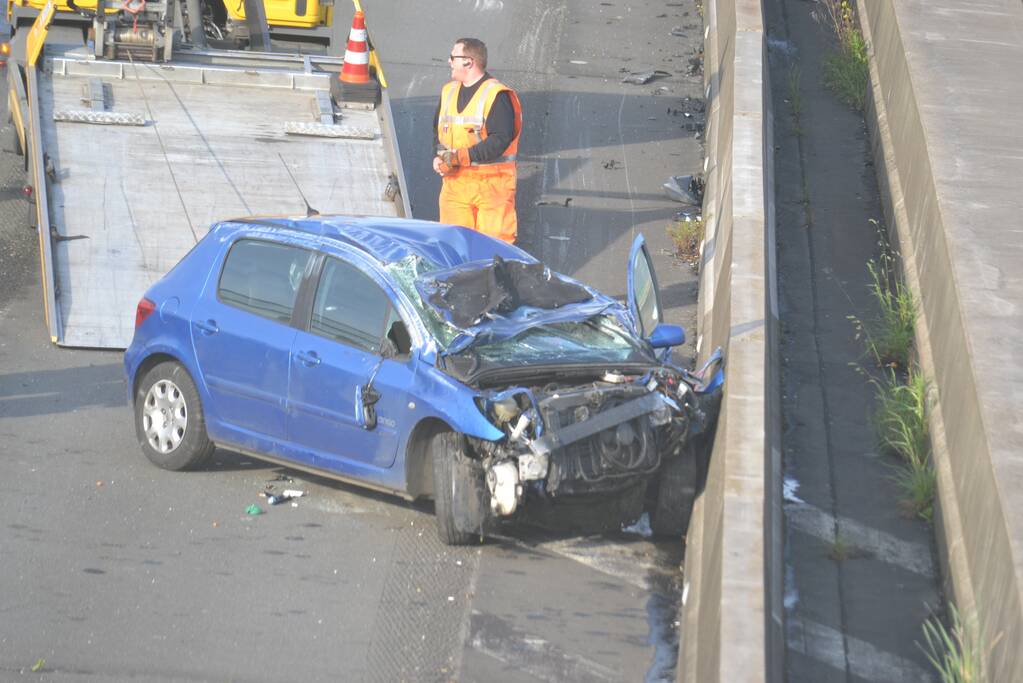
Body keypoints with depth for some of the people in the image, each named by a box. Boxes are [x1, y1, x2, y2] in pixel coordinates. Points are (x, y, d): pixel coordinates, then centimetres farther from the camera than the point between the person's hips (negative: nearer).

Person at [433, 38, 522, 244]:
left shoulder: (497, 95, -11)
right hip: (455, 182, 6)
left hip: (491, 183, -6)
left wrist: (460, 157, -22)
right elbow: (438, 130, 21)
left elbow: (500, 140, -19)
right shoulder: (448, 92, 14)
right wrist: (440, 156, -1)